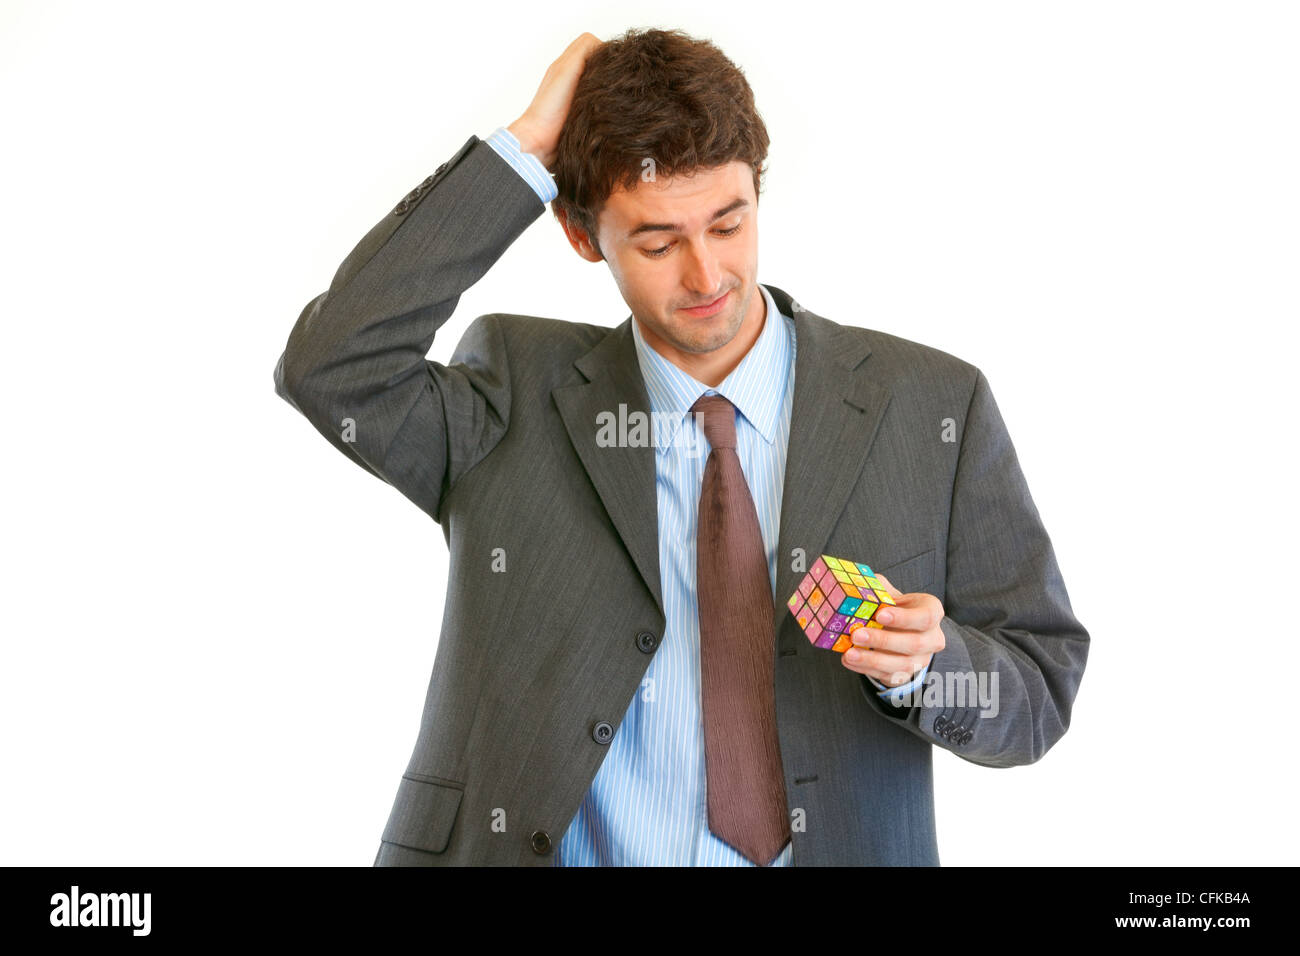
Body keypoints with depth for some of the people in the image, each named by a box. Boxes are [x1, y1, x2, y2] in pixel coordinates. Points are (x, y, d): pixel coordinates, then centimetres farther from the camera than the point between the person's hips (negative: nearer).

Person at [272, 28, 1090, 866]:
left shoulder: (935, 409, 3)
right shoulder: (520, 396, 4)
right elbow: (331, 370, -13)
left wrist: (919, 664, -15)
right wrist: (524, 149, -11)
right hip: (579, 849, 1)